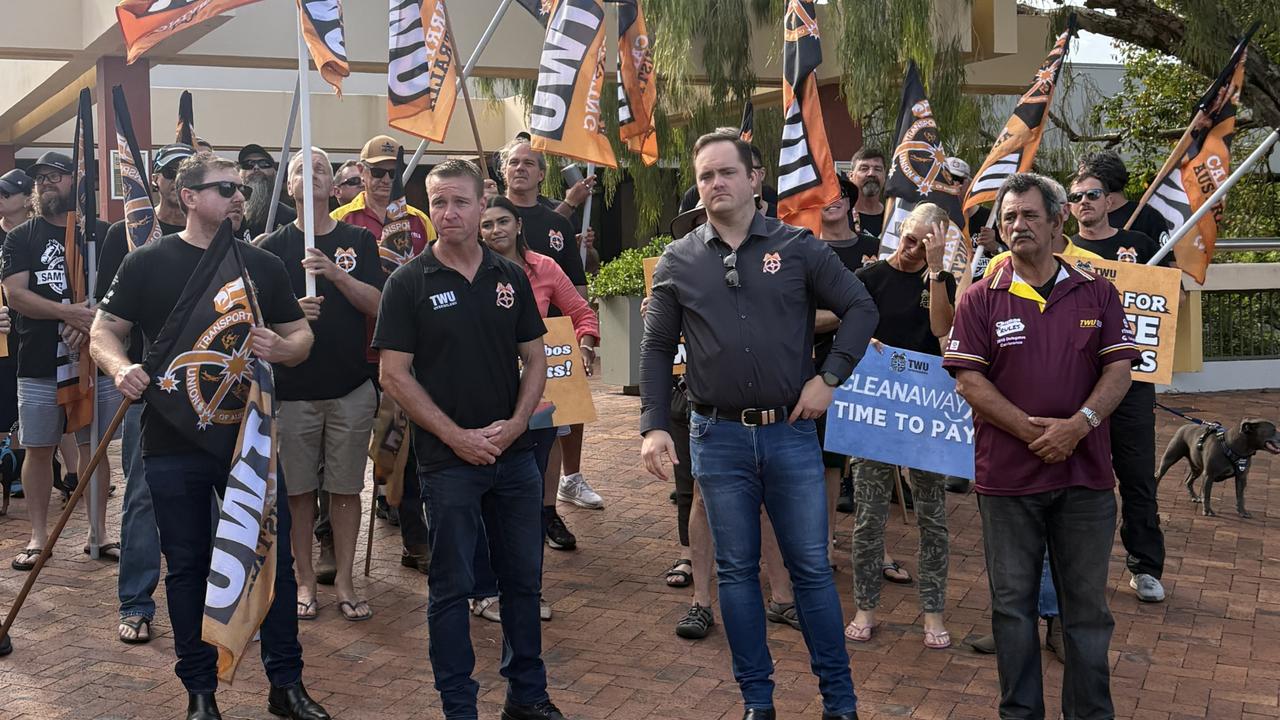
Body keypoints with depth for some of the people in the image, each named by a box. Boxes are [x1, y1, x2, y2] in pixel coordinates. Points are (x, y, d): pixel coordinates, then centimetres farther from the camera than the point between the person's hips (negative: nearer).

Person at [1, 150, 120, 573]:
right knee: (38, 450, 5)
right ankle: (38, 536, 15)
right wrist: (69, 312, -19)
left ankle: (98, 533, 14)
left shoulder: (102, 234, 7)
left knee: (94, 448, 5)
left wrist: (89, 323, -17)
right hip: (38, 364, 0)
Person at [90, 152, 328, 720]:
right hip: (174, 443, -1)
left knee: (274, 559, 5)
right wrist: (121, 368, -19)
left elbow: (301, 335, 12)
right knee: (187, 567, 9)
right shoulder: (148, 263, 1)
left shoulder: (262, 264, 8)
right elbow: (104, 331, 3)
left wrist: (281, 348, -11)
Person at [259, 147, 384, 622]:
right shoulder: (272, 247, 3)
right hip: (292, 387, 0)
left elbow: (376, 304, -5)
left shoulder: (359, 241, 5)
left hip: (351, 387, 1)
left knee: (346, 488, 6)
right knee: (298, 489, 6)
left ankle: (344, 581, 16)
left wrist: (336, 274, -20)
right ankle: (305, 580, 19)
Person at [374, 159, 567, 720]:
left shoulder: (511, 278, 6)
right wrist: (457, 437, -13)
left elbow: (534, 359, 9)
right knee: (451, 587, 5)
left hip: (515, 455, 4)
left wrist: (515, 424, -7)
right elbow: (394, 374, -8)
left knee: (523, 578, 12)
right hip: (447, 459, -4)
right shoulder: (409, 283, -5)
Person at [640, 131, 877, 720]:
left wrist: (831, 376, -6)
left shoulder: (798, 247, 0)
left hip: (791, 433, -1)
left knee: (811, 567, 4)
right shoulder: (678, 261, 3)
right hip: (717, 436, 1)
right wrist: (653, 426, -3)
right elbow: (657, 348, 6)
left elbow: (860, 307, 4)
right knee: (736, 571, 9)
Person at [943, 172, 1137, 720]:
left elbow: (1118, 370, 1)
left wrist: (1077, 425, -16)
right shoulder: (981, 299, 1)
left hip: (1085, 474, 1)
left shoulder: (1096, 293, 6)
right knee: (1013, 605, 8)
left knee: (1087, 606, 10)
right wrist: (1033, 432, -15)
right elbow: (969, 381, -6)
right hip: (1007, 477, -1)